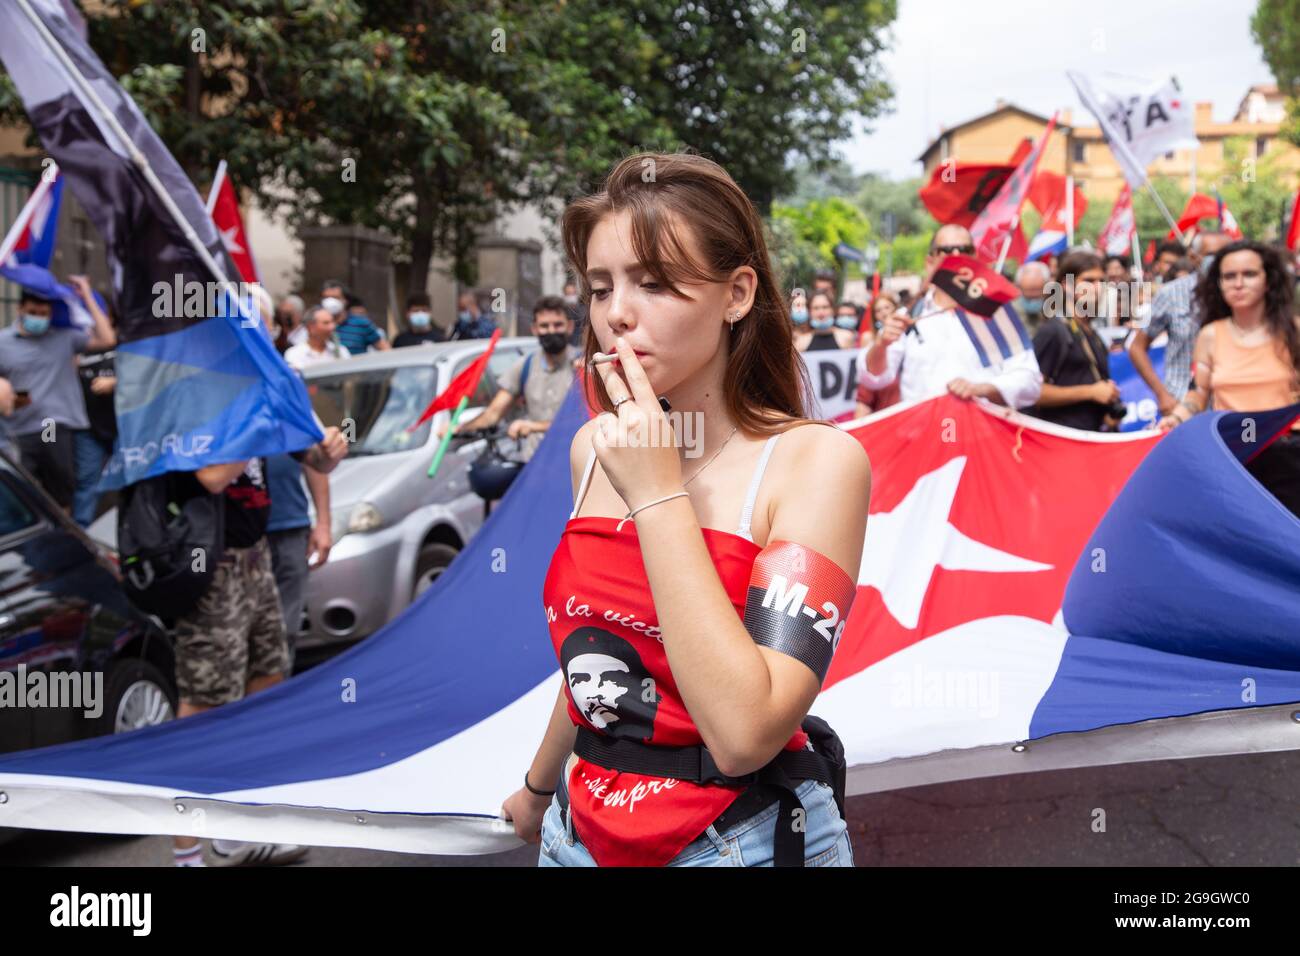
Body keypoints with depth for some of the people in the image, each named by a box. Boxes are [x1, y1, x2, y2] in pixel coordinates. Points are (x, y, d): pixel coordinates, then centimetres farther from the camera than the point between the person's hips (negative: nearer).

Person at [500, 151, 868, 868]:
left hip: (741, 839, -5)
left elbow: (745, 734, -27)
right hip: (583, 834, 5)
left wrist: (656, 493, -24)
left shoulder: (816, 460, -18)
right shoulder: (596, 447, -1)